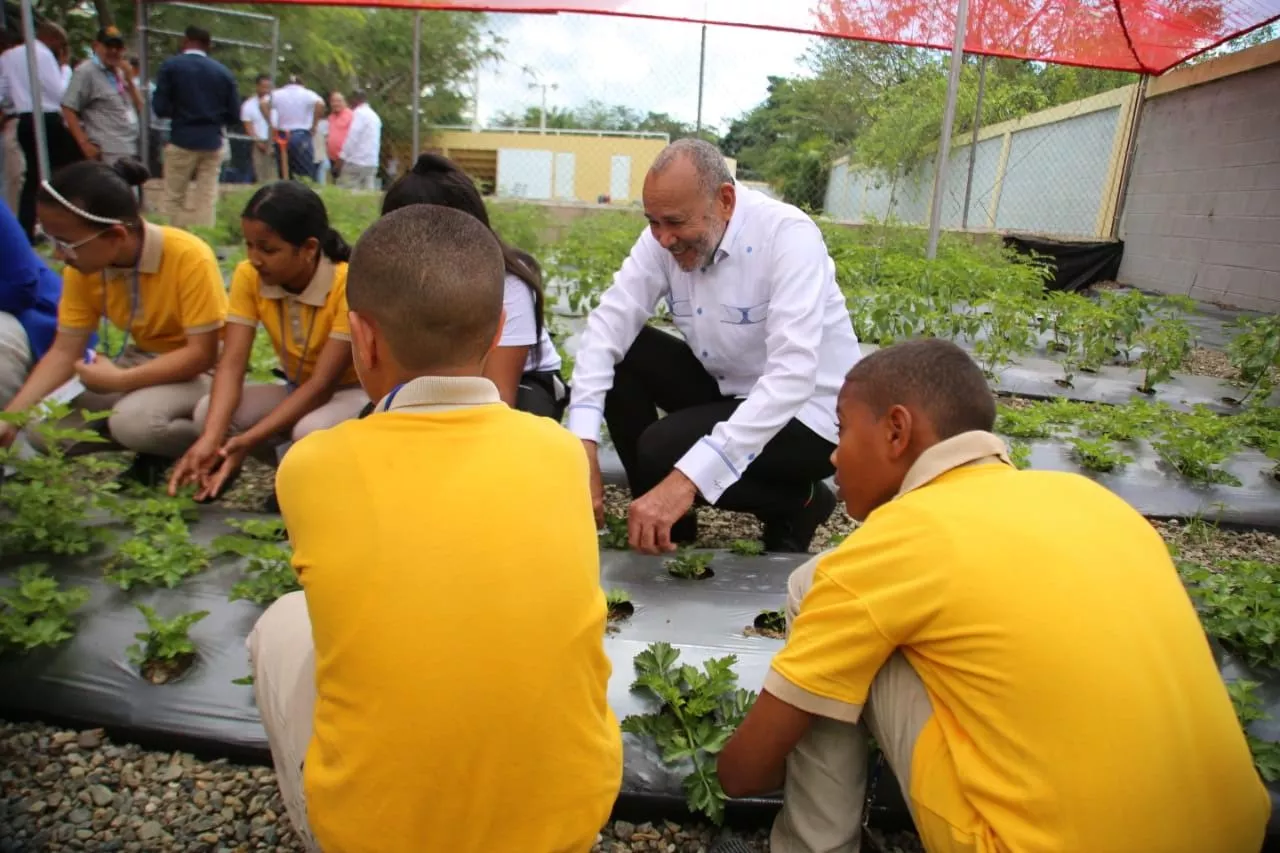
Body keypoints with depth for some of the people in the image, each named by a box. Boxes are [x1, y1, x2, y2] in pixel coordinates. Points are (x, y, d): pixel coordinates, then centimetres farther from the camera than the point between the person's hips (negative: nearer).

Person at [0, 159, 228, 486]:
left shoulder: (189, 258, -27)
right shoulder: (83, 267, -8)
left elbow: (202, 354, -24)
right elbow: (64, 352, -3)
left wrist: (118, 381, -25)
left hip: (201, 370, -7)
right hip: (142, 362, 7)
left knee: (135, 419, -34)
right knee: (42, 429, -7)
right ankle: (158, 443, 4)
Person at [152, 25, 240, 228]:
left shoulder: (171, 65, -2)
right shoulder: (223, 72, 4)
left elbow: (160, 107, -6)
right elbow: (234, 116, 3)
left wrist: (178, 111, 15)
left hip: (182, 141, -2)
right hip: (212, 143, 2)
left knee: (174, 200, 7)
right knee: (207, 201, 5)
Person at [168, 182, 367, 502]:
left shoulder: (349, 286, -27)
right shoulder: (248, 277, -12)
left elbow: (322, 383, -27)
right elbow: (231, 364, -18)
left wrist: (247, 442, -34)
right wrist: (210, 439, -35)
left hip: (357, 392, -5)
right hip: (299, 391, 5)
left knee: (311, 432, -36)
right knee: (208, 412, -19)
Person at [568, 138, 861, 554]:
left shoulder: (789, 236, -26)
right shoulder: (666, 237, -9)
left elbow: (793, 376, -37)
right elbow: (610, 320, -16)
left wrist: (688, 477, -45)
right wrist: (583, 442, -31)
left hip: (809, 410, -6)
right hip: (727, 385, 6)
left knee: (663, 450, -25)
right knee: (620, 354, -11)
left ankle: (798, 501, 1)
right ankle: (659, 519, 3)